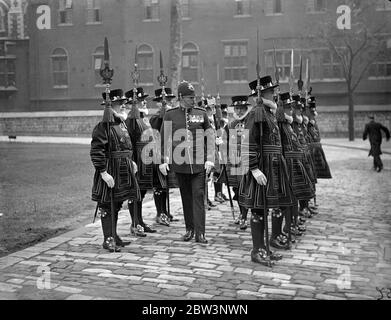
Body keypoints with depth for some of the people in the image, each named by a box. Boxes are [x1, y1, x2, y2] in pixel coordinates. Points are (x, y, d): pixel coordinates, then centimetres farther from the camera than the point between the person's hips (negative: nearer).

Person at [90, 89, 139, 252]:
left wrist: (131, 161, 16)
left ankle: (114, 235, 29)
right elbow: (96, 151, -21)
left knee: (117, 205, 17)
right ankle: (108, 240, 9)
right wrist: (103, 172, -24)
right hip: (110, 172, -9)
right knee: (107, 206, 1)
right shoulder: (103, 127, -16)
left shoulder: (122, 124, 13)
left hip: (123, 171, 9)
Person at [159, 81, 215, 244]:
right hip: (179, 163, 1)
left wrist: (209, 160, -2)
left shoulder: (201, 114, 4)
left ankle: (200, 233, 0)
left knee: (198, 196, -3)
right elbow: (164, 139, 5)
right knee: (186, 197, 11)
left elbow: (210, 137, 5)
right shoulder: (170, 115, 3)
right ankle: (189, 229, 25)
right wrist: (163, 161, -1)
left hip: (199, 163, -1)